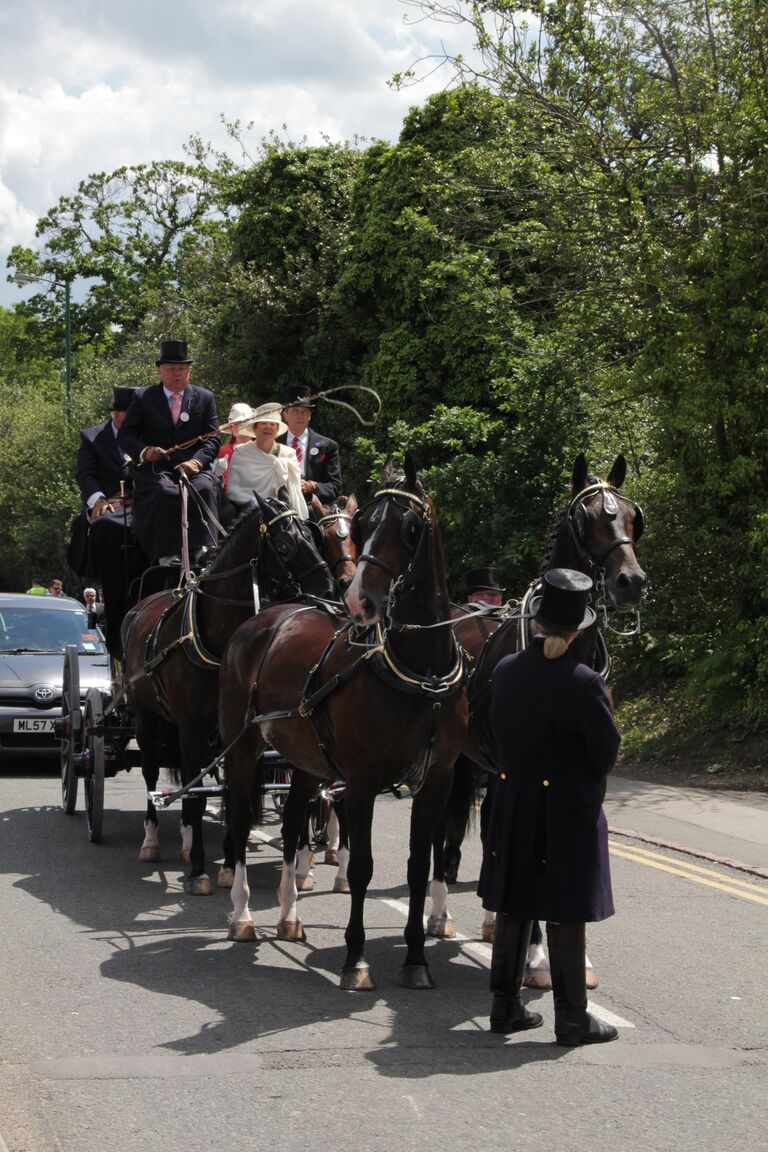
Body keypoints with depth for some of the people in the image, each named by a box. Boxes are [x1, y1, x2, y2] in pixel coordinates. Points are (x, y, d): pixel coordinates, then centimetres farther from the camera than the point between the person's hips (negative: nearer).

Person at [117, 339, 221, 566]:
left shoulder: (204, 398, 15)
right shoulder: (142, 397, 13)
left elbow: (213, 438, 6)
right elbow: (125, 435, 7)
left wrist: (196, 461, -15)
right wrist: (144, 451, -15)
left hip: (193, 468, 1)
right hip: (155, 469, -1)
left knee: (205, 489, -33)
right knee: (164, 492, -35)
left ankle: (202, 553, -39)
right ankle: (167, 556, -39)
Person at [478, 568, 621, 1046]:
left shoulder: (505, 671, -3)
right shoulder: (583, 683, -19)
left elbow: (502, 732, 7)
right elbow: (608, 750, -11)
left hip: (513, 801, 5)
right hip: (570, 809, -5)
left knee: (513, 906, 15)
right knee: (566, 915, 3)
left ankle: (506, 1006, 24)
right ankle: (572, 1019, 10)